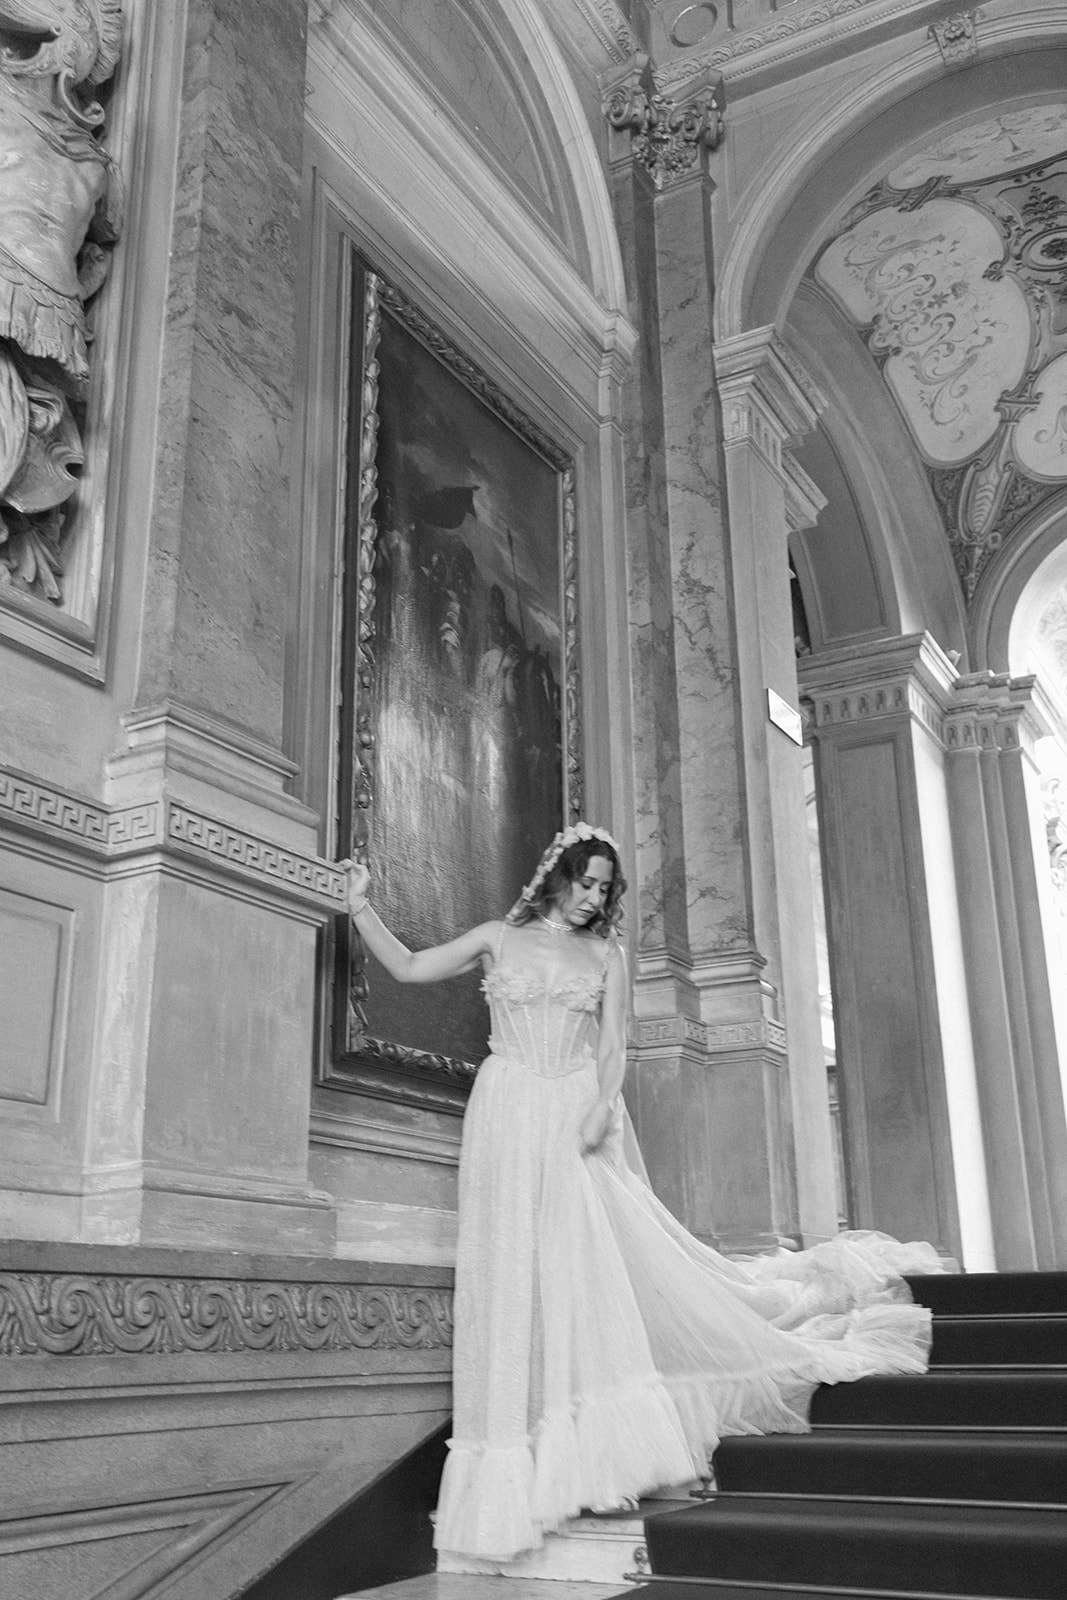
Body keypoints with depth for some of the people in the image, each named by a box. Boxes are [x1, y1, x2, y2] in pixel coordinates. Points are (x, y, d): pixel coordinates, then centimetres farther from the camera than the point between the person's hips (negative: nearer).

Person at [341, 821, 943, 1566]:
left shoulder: (605, 954, 12)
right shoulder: (499, 938, 9)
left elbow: (614, 1044, 4)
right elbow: (408, 968, 9)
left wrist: (603, 1107, -12)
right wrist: (363, 909, 2)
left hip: (579, 1119, 2)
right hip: (509, 1115, -1)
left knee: (596, 1262, -5)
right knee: (514, 1267, -3)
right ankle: (522, 1452, 3)